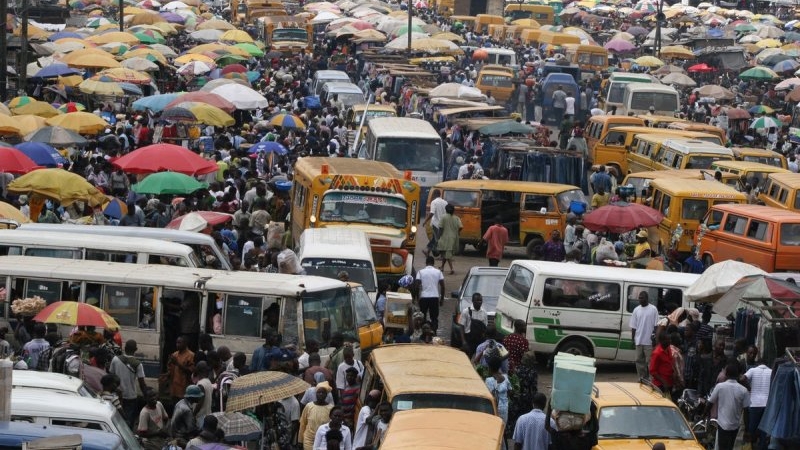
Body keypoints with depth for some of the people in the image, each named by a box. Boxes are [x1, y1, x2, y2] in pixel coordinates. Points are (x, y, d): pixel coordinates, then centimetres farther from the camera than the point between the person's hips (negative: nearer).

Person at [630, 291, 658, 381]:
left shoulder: (653, 309, -1)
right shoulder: (636, 310, 10)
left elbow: (656, 325, -1)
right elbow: (633, 326, 11)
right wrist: (632, 338, 5)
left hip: (649, 341, -4)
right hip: (639, 341, 4)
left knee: (650, 361, -5)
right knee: (639, 360, 5)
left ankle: (649, 378, -3)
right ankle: (641, 378, 11)